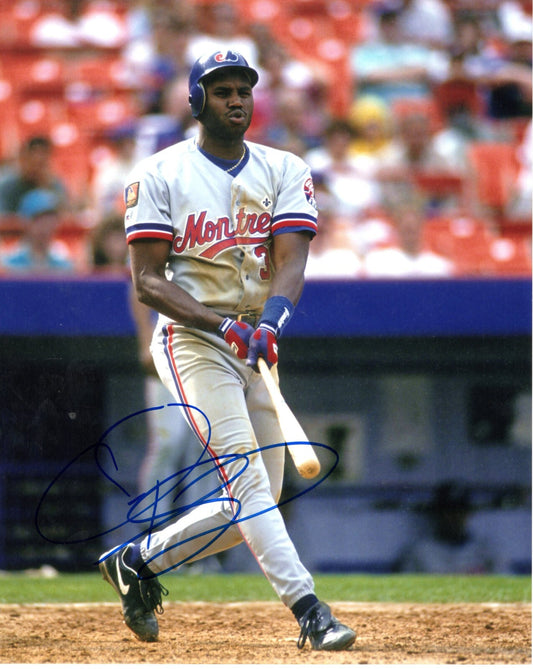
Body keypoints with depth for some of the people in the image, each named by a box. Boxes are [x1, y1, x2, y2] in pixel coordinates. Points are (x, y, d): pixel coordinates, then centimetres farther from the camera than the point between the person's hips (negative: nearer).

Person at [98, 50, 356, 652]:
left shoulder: (285, 171, 7)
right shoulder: (160, 174, -3)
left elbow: (290, 262, -6)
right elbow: (147, 281, -9)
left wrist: (269, 321, -28)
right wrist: (224, 325, -22)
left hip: (257, 343, 5)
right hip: (191, 338, -5)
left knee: (255, 502, 7)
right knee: (246, 477, -19)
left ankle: (139, 560, 25)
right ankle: (309, 610, -27)